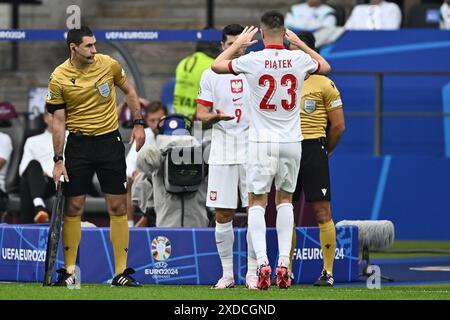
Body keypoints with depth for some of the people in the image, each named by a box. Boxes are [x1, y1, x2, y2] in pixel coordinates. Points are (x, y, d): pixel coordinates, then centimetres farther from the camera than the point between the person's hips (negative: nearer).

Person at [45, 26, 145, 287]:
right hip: (78, 145, -1)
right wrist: (58, 161, -6)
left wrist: (139, 124, 6)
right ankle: (69, 272, 9)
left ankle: (122, 272, 4)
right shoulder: (59, 78, -7)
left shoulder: (109, 64, -4)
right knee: (74, 208, -1)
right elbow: (59, 121, -3)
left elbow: (129, 92, 13)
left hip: (110, 141, 1)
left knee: (118, 207, 0)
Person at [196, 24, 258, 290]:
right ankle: (227, 274, 9)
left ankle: (252, 273, 4)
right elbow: (201, 113, 3)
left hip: (252, 150, 0)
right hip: (222, 153, 0)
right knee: (223, 216, 0)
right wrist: (215, 117, -17)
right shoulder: (211, 76, 4)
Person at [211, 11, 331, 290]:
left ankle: (262, 262, -13)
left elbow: (217, 65, 9)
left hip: (262, 142, -2)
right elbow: (325, 67, 21)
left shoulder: (253, 60, -9)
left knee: (257, 202, 3)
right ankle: (284, 264, 7)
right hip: (292, 141, 2)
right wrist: (300, 43, 28)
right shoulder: (299, 59, -3)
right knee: (285, 199, 15)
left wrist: (239, 43, 22)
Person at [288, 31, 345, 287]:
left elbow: (338, 125, 0)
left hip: (313, 148, -5)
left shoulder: (324, 84, -2)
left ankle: (328, 272, -5)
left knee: (322, 211, -6)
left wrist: (323, 151, 7)